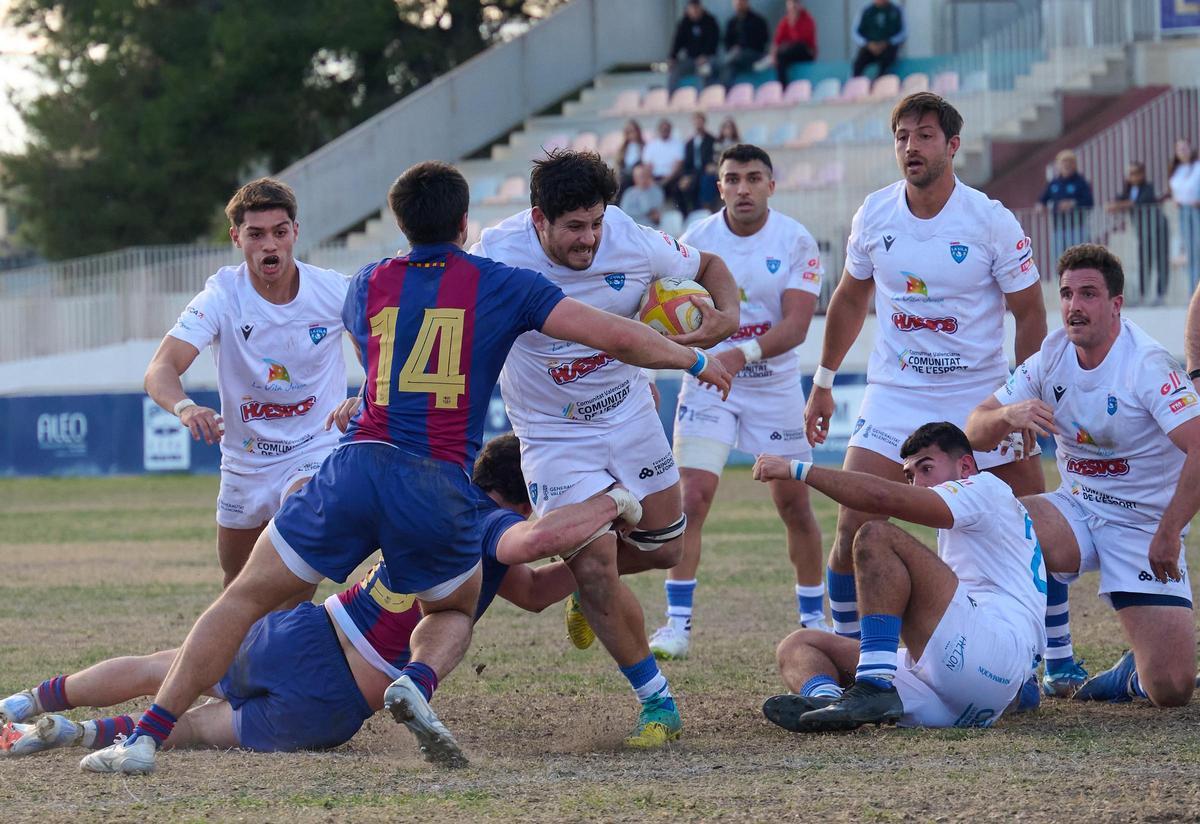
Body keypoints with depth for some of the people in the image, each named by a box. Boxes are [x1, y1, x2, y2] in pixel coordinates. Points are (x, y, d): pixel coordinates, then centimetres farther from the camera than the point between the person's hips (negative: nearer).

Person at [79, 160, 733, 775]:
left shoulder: (367, 285, 17)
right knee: (454, 611, 26)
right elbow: (615, 337, 6)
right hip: (442, 489, -1)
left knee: (245, 598, 10)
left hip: (357, 469, 1)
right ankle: (417, 683, -9)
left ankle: (146, 739, 1)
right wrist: (696, 360, 21)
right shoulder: (502, 285, 9)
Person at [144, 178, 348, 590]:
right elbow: (160, 370, -29)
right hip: (244, 460, 2)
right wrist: (184, 407, -52)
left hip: (316, 452, -2)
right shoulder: (222, 297, -18)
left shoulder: (333, 290, -15)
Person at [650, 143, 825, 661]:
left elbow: (796, 325, -18)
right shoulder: (697, 241, -6)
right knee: (692, 497, -13)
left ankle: (813, 618, 22)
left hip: (775, 386, 0)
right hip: (707, 383, 0)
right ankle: (677, 622, -9)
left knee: (794, 506, 6)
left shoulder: (796, 242, -10)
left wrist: (744, 354, -35)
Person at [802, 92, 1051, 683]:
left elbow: (1029, 313, -4)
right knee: (853, 529, -11)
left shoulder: (991, 222, -11)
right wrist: (823, 383, 16)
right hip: (894, 395, 2)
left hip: (983, 398, -2)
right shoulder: (874, 216, -2)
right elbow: (850, 299, 14)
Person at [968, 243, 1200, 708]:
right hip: (1077, 509, 4)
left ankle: (1139, 672, 24)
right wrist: (1008, 415, -23)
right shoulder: (1054, 354, -1)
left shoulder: (1146, 364, -18)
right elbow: (976, 431, 0)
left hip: (1146, 526, -4)